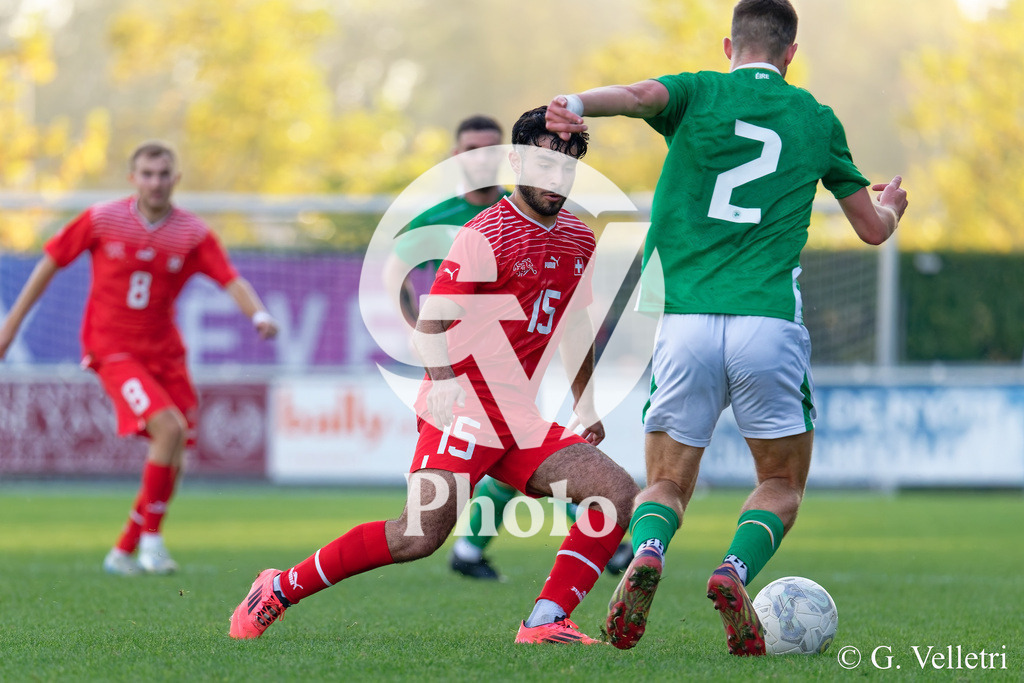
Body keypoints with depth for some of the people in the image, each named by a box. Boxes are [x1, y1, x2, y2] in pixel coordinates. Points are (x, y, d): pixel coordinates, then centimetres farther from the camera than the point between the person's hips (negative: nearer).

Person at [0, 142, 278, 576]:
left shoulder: (193, 234, -4)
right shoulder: (102, 221, -8)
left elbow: (233, 282, -13)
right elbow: (51, 261, 2)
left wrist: (259, 315, -35)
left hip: (164, 351, 4)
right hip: (113, 349, -4)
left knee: (172, 459, 2)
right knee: (170, 427, -24)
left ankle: (124, 552, 19)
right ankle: (150, 536, -10)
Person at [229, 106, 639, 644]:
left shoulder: (579, 241, 14)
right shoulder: (486, 235, -10)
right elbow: (431, 321, -14)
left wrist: (585, 406, 22)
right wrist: (445, 388, -28)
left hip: (522, 421, 8)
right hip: (465, 410, -8)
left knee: (618, 492, -8)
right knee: (420, 534, -19)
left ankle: (544, 622, -13)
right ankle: (279, 590, -4)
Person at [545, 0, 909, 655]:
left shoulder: (698, 93, 10)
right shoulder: (817, 119, 14)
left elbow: (641, 94, -15)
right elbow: (873, 228, 23)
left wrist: (579, 104, -33)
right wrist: (893, 205, 45)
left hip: (685, 324, 0)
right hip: (769, 324, 0)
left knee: (667, 484, 12)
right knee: (781, 485, 15)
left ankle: (646, 555, -22)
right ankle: (735, 572, -16)